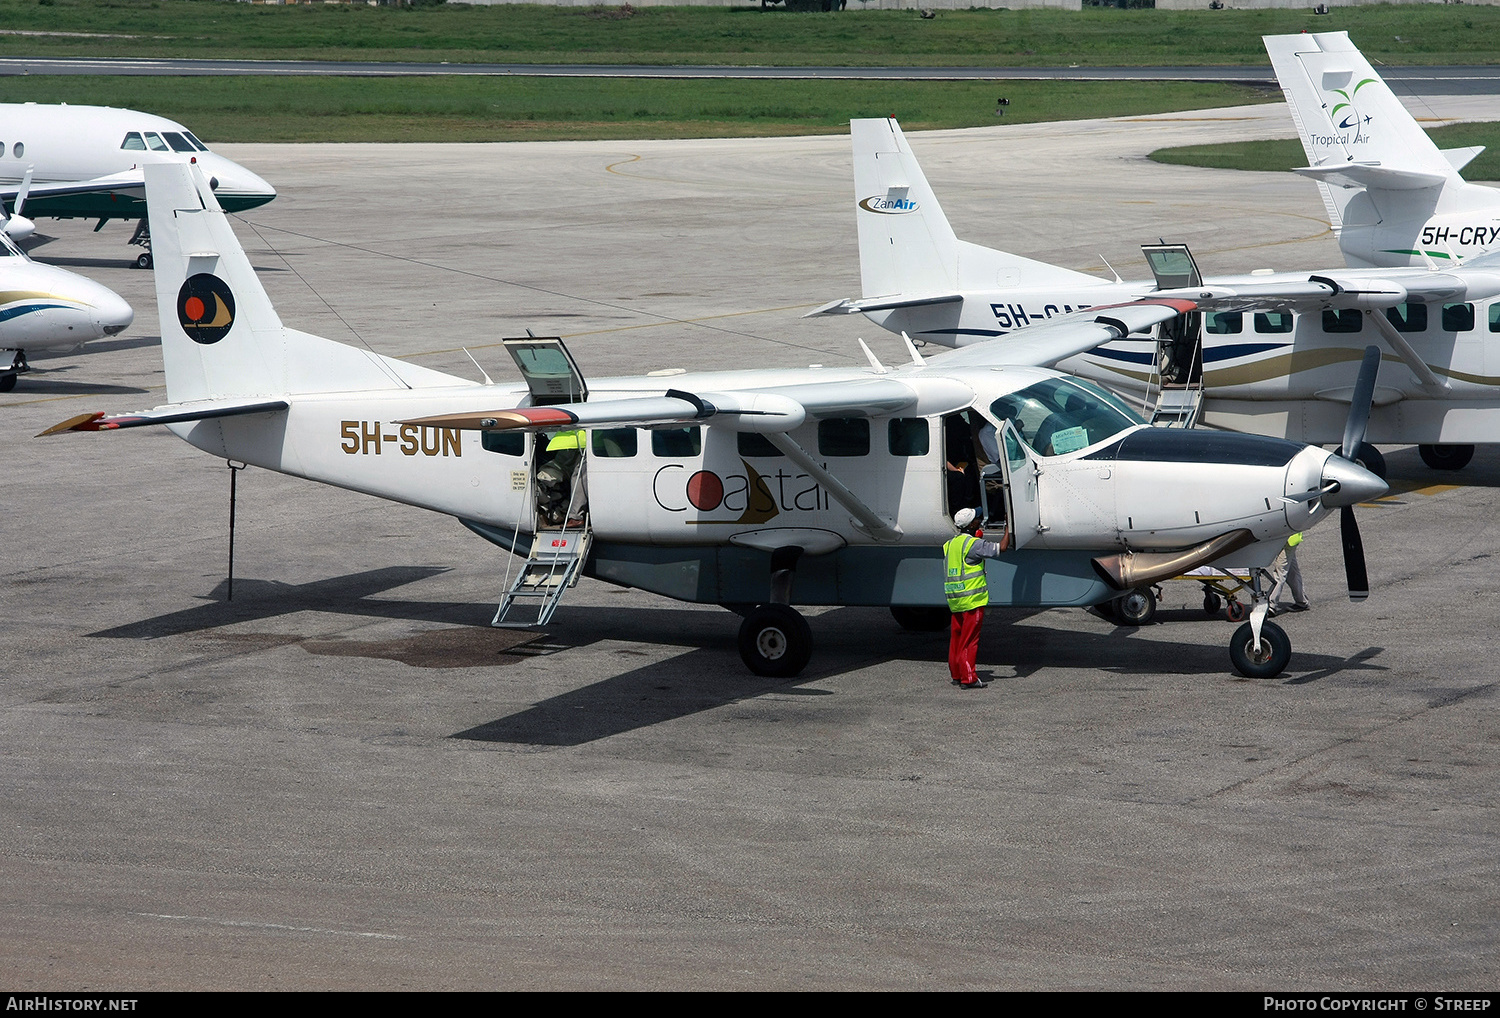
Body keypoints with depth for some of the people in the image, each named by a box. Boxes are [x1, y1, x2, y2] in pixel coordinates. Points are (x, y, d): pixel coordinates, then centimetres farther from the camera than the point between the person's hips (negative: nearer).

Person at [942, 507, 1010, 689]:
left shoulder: (950, 544, 12)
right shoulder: (973, 544, -14)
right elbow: (1001, 548, -15)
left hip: (954, 599, 8)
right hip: (972, 598, -8)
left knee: (956, 637, 14)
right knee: (969, 639, -5)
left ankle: (956, 674, 21)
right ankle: (968, 678, -5)